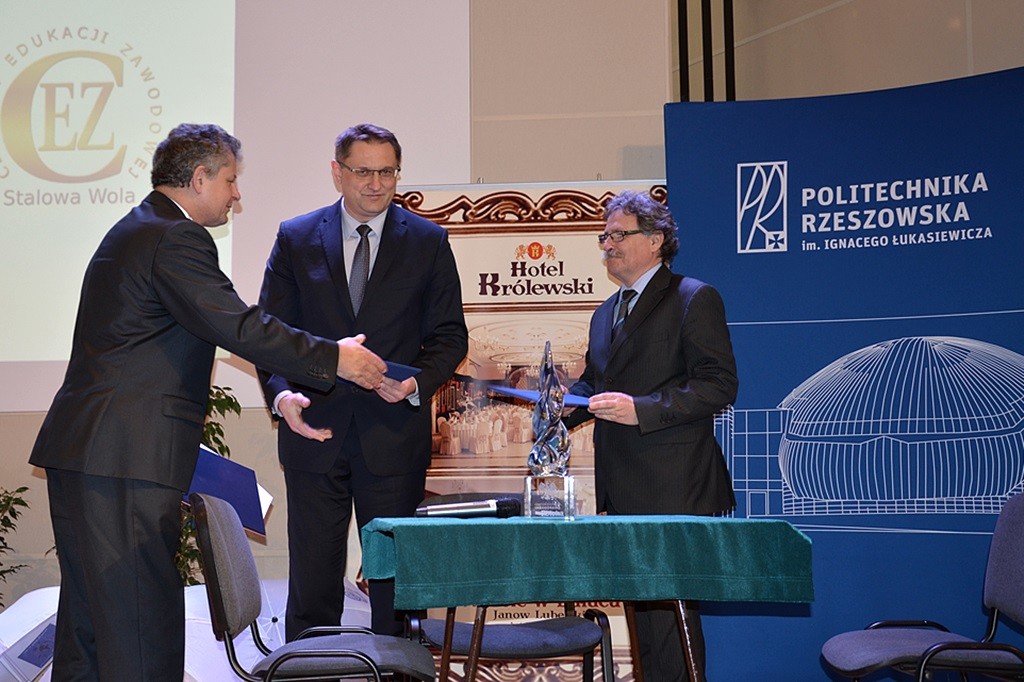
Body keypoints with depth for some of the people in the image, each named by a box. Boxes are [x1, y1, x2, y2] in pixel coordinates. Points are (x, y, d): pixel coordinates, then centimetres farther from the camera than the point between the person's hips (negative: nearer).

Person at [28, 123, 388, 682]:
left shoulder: (132, 231, 21)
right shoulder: (177, 238, -13)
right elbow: (237, 327, -21)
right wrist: (333, 357, -13)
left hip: (77, 452, 11)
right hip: (126, 458, -11)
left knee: (89, 615, 16)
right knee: (143, 620, -7)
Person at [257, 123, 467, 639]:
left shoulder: (428, 242, 5)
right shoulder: (296, 238, 7)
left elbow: (449, 335, 6)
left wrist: (417, 384, -13)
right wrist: (281, 394, -12)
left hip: (394, 430, 0)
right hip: (315, 429, 1)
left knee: (396, 578, 7)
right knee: (312, 581, 5)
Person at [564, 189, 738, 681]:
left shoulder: (695, 299, -6)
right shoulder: (606, 313, 19)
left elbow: (719, 385, -14)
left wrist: (640, 409, -22)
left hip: (673, 490, -8)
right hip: (622, 490, 8)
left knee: (668, 609, -6)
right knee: (640, 606, 16)